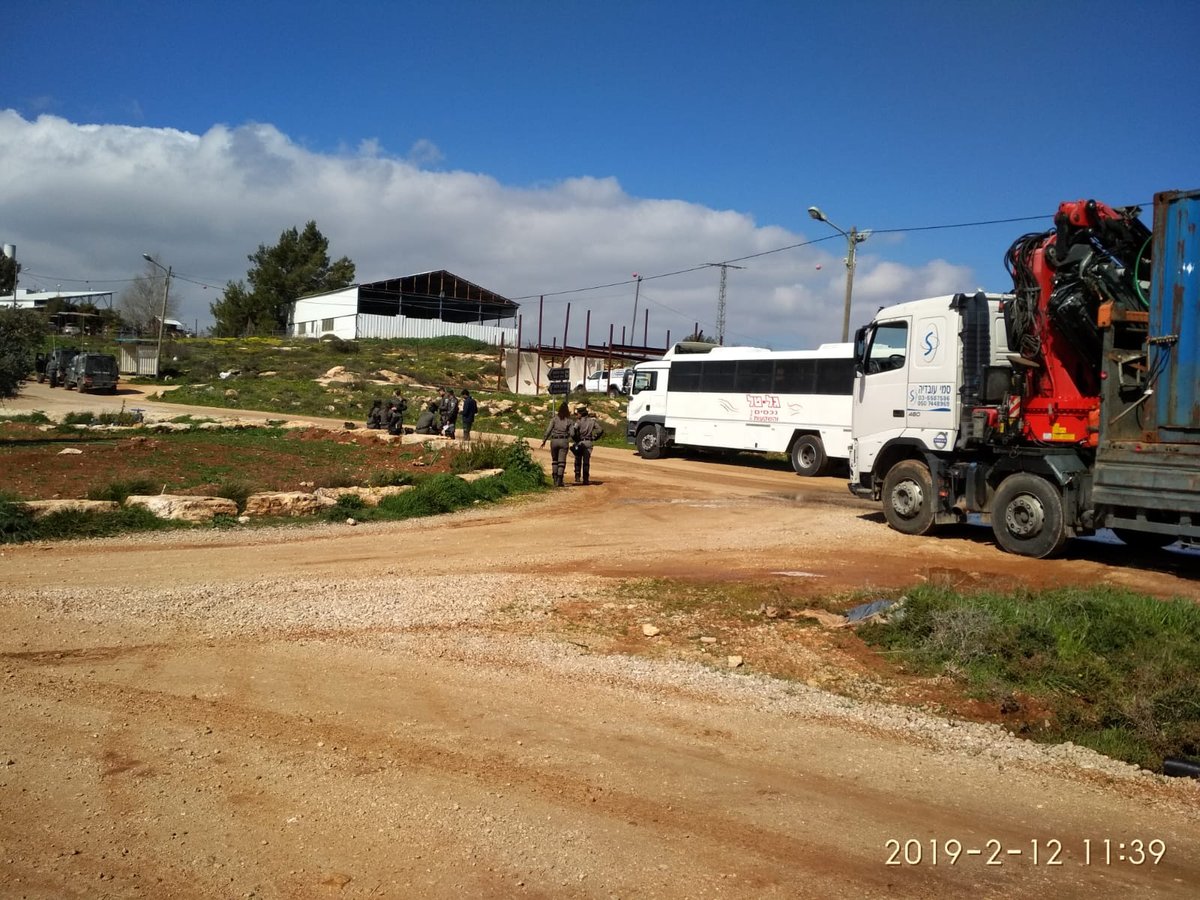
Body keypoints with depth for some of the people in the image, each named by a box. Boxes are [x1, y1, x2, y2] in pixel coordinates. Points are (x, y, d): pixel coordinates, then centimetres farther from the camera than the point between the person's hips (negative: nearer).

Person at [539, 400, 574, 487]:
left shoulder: (555, 419, 0)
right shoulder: (569, 420, 0)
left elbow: (548, 430, -4)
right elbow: (572, 433, -5)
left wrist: (544, 440, 2)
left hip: (554, 440, 1)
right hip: (564, 441, -1)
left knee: (555, 460, 15)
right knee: (562, 462, 1)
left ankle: (555, 479, 16)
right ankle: (559, 481, -5)